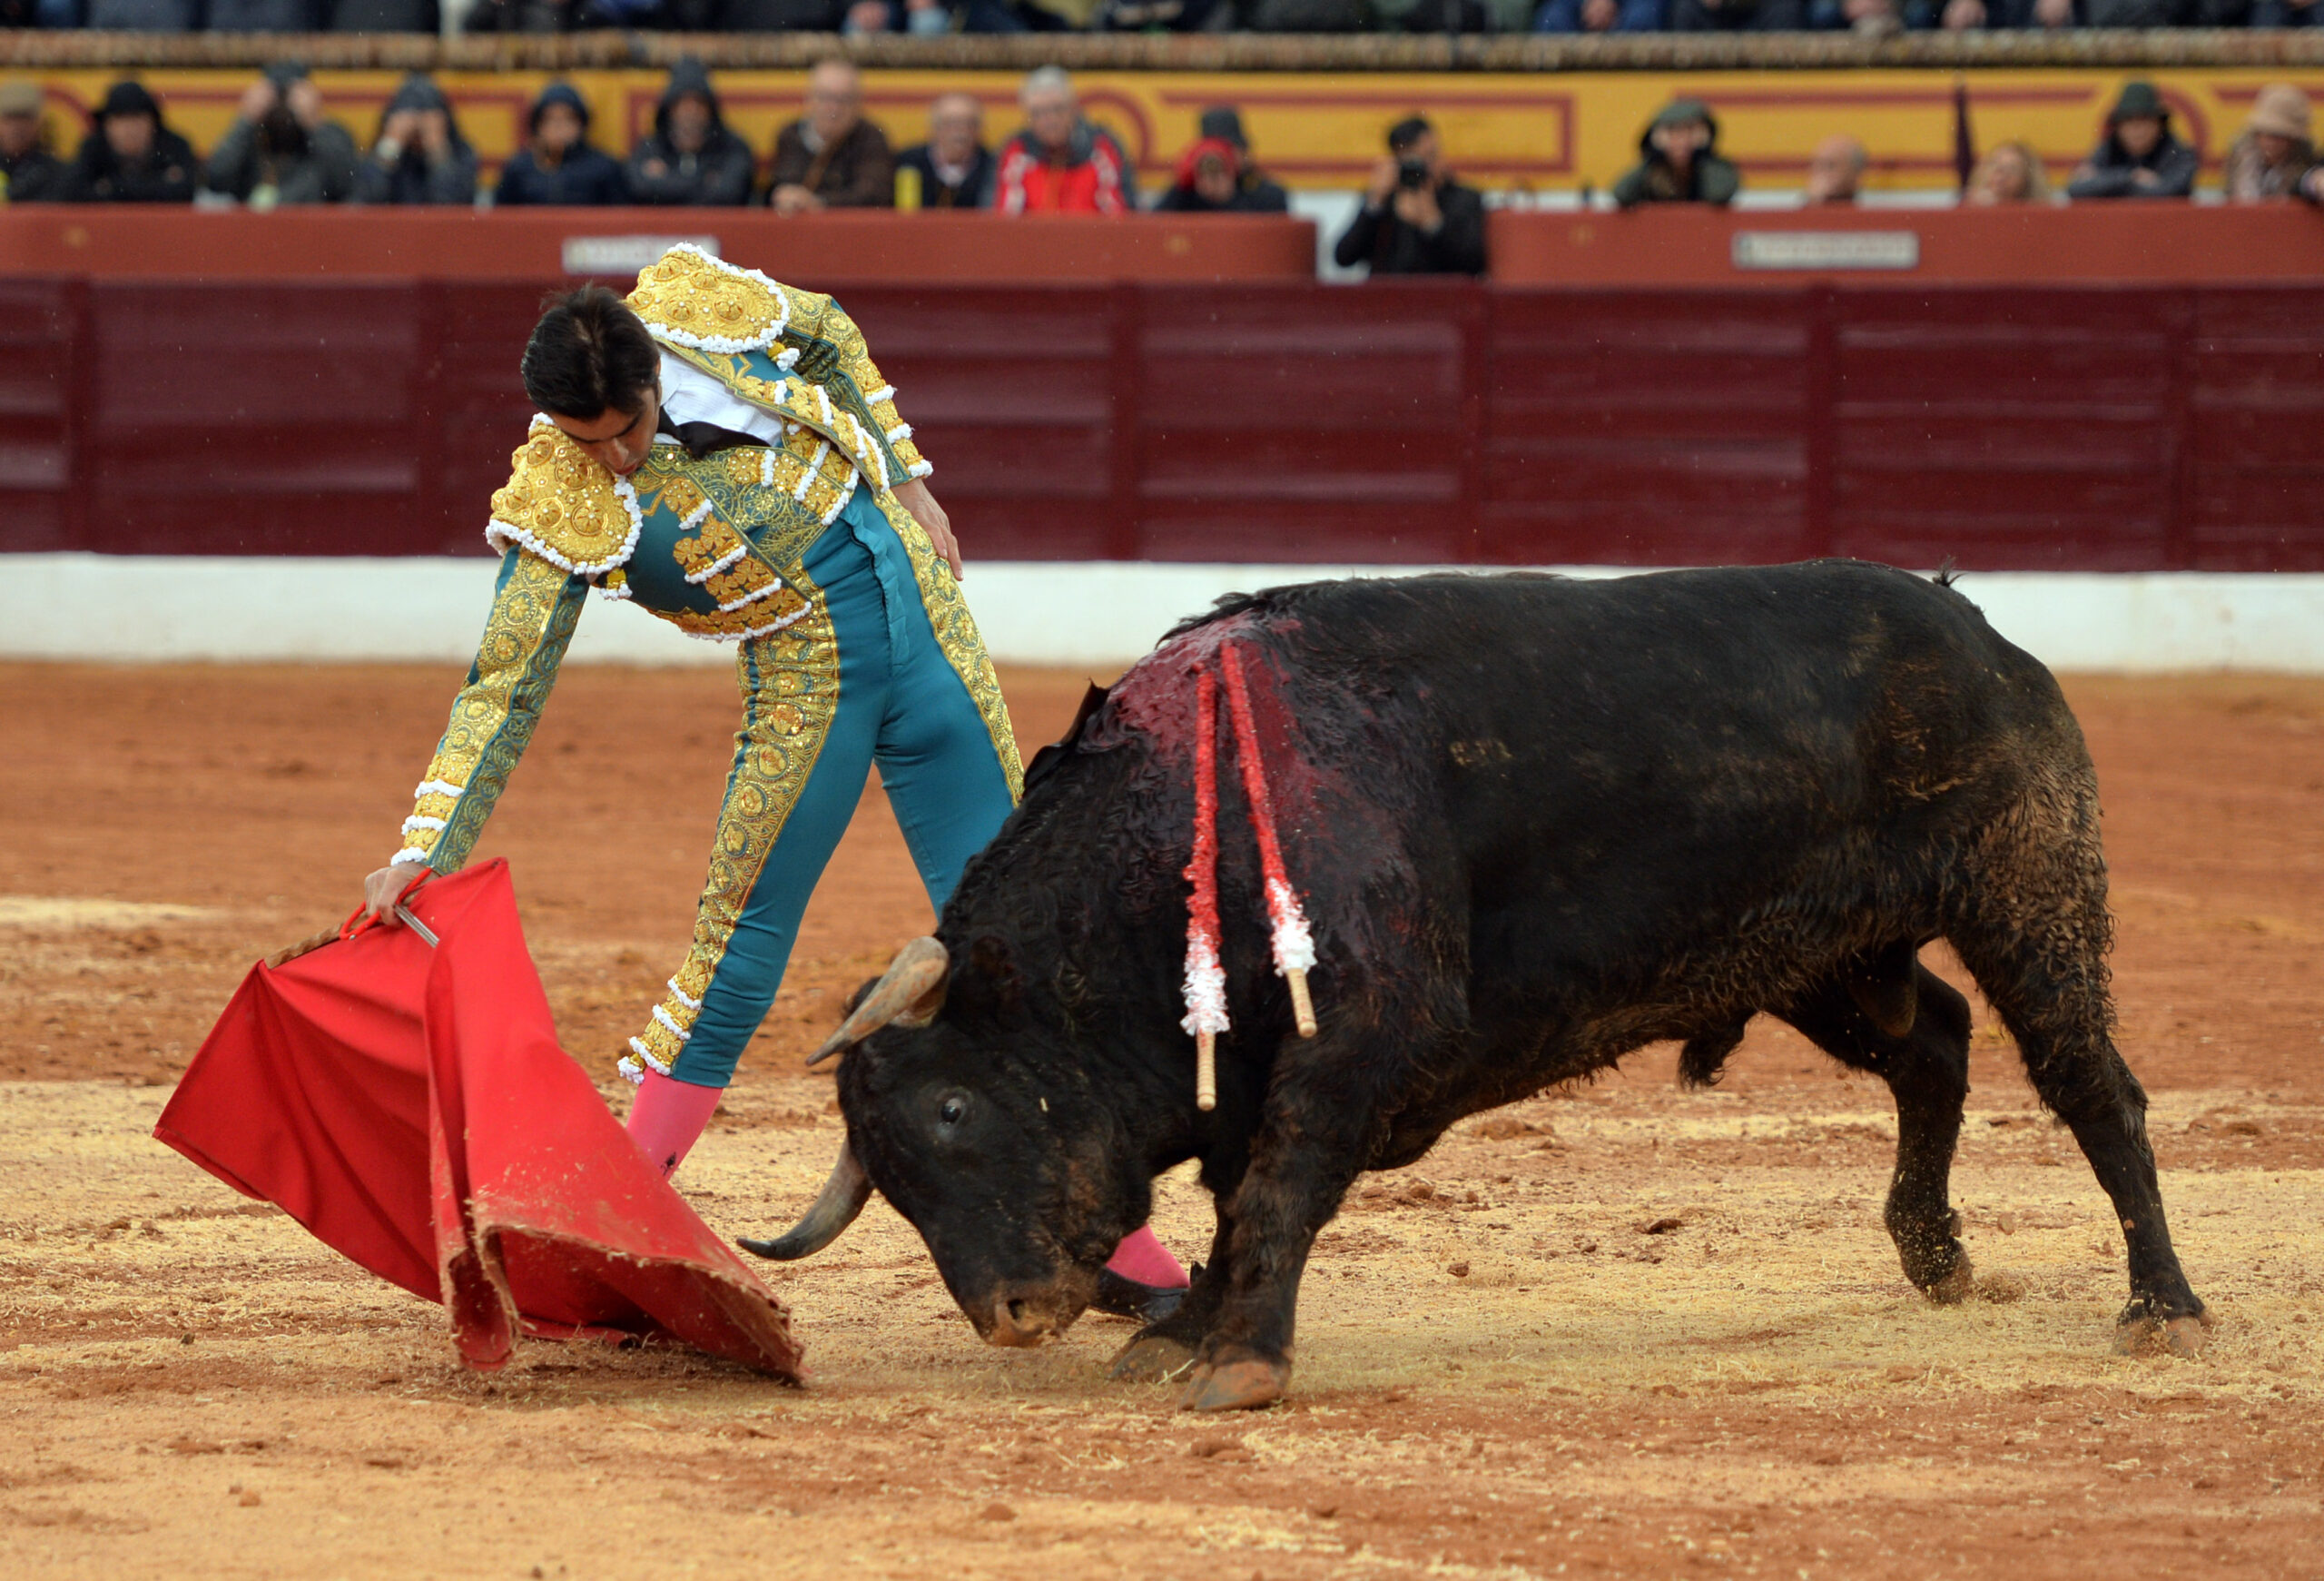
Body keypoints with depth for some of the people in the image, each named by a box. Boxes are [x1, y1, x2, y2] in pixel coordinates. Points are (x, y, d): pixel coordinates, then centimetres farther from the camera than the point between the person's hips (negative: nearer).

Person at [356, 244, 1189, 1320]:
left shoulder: (703, 306, -13)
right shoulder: (561, 508, -20)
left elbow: (831, 339, 9)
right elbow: (502, 691, -19)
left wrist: (906, 478, 6)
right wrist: (421, 853, -26)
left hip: (923, 621, 3)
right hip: (806, 684, -3)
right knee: (741, 941, -7)